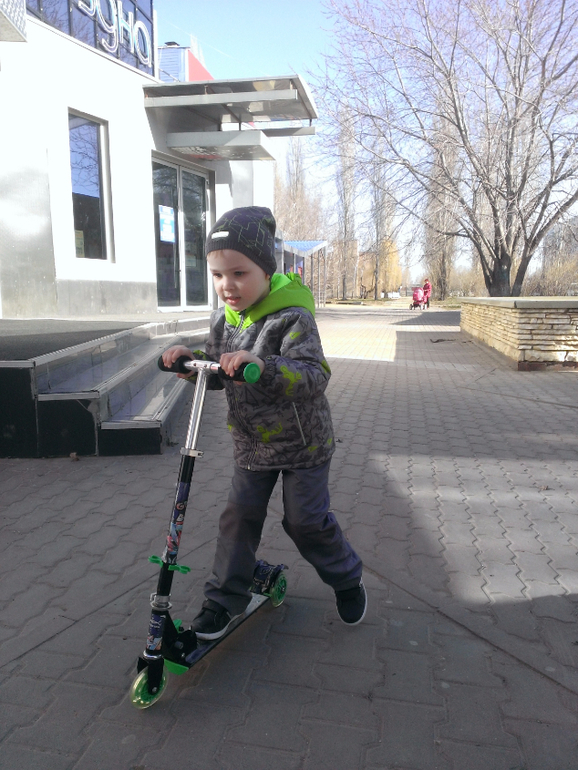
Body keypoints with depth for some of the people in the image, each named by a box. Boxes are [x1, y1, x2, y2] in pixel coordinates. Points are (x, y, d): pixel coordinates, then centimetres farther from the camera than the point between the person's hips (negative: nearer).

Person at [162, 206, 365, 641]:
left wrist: (263, 366, -51)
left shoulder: (293, 318, -23)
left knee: (306, 520, 7)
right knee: (240, 516, 8)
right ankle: (226, 597, 27)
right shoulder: (224, 320, -2)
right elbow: (218, 375, 9)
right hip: (251, 443, 5)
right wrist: (193, 360, -12)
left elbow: (314, 375, -36)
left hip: (301, 443, -5)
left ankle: (347, 579, 34)